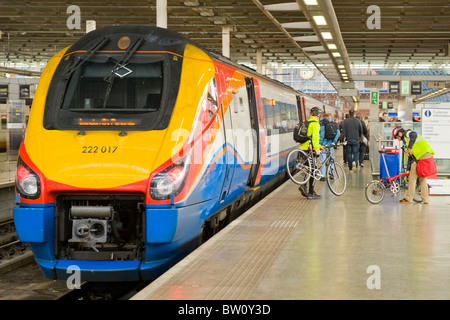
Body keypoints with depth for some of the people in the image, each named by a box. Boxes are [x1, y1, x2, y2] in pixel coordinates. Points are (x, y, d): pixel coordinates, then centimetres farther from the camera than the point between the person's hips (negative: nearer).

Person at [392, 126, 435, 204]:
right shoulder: (406, 139, 32)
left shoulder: (406, 133, 7)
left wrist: (410, 147, -18)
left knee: (413, 177, -4)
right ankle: (425, 199, 14)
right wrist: (409, 169, 30)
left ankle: (408, 199, -2)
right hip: (428, 154, 10)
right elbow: (410, 156, 32)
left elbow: (414, 135, -20)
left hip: (421, 155, -10)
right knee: (422, 178, 15)